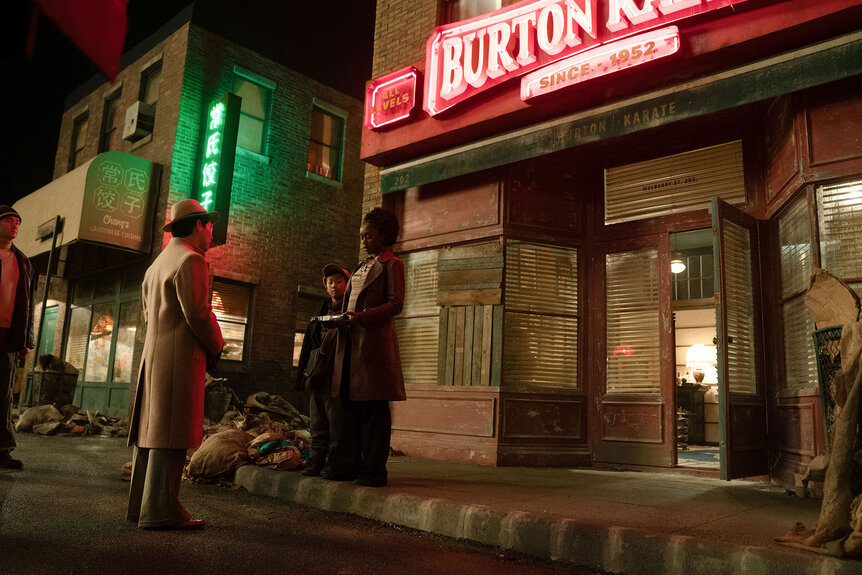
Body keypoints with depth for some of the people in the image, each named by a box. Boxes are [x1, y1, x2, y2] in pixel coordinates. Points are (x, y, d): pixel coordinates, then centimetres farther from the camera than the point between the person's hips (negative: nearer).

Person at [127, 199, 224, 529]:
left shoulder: (158, 263, 22)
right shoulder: (190, 260, -8)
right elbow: (198, 313, -17)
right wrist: (216, 347, -2)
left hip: (153, 354, 10)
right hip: (180, 357, -10)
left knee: (152, 429, 11)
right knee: (171, 434, -8)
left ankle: (141, 505, 17)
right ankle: (160, 511, -6)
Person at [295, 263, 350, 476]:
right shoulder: (321, 312, 19)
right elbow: (307, 345, 19)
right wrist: (302, 374, 14)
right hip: (318, 373, 5)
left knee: (337, 416, -7)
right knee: (317, 417, 6)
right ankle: (318, 459, 14)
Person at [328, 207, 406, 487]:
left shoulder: (391, 264, 1)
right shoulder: (361, 267, 24)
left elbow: (395, 304, -9)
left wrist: (360, 317, -18)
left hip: (374, 341, -8)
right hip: (350, 341, 8)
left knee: (374, 408, -4)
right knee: (349, 405, 8)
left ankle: (374, 470, 2)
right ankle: (348, 465, 15)